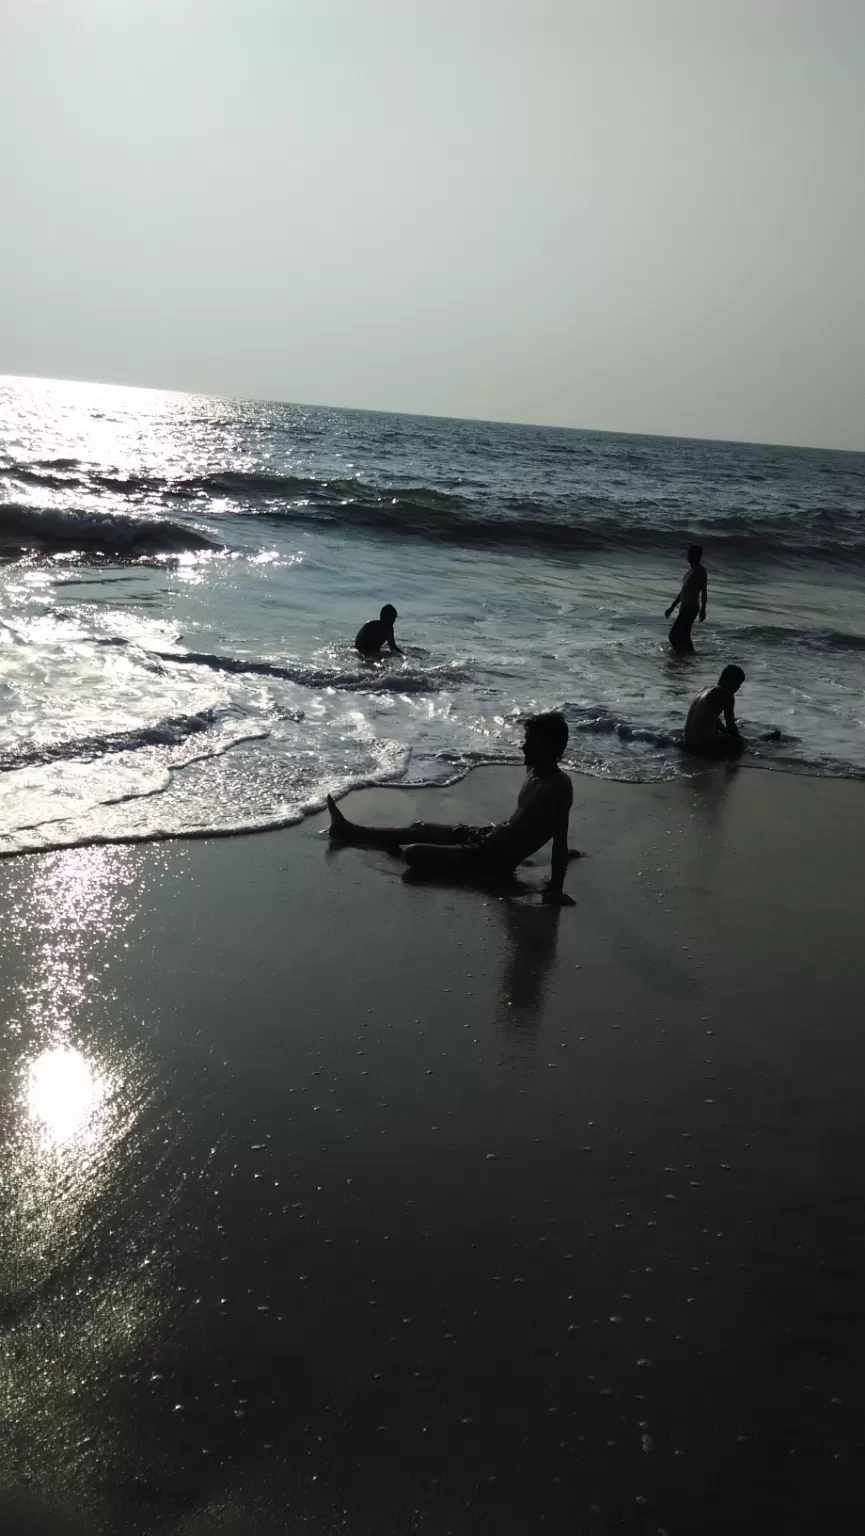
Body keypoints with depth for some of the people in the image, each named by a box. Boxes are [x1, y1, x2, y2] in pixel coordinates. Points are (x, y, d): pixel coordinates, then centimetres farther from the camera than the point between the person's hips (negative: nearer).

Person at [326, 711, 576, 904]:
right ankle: (349, 832, 39)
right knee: (421, 829, 22)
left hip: (495, 858, -10)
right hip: (489, 837, 10)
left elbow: (561, 841, -28)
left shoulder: (558, 786, -23)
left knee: (413, 853, -16)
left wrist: (555, 889, -31)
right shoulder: (536, 773, 5)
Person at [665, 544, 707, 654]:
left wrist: (703, 609, -24)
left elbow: (704, 591, -17)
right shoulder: (690, 569, 18)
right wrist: (672, 607, 27)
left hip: (691, 608, -10)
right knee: (683, 636, 13)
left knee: (674, 635, -14)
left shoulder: (700, 571, -10)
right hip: (685, 608, 10)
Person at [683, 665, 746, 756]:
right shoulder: (726, 694, -10)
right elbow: (730, 724, -8)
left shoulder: (707, 690, 17)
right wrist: (738, 737, 8)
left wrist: (727, 731, 19)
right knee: (737, 743, -1)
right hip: (700, 744, -9)